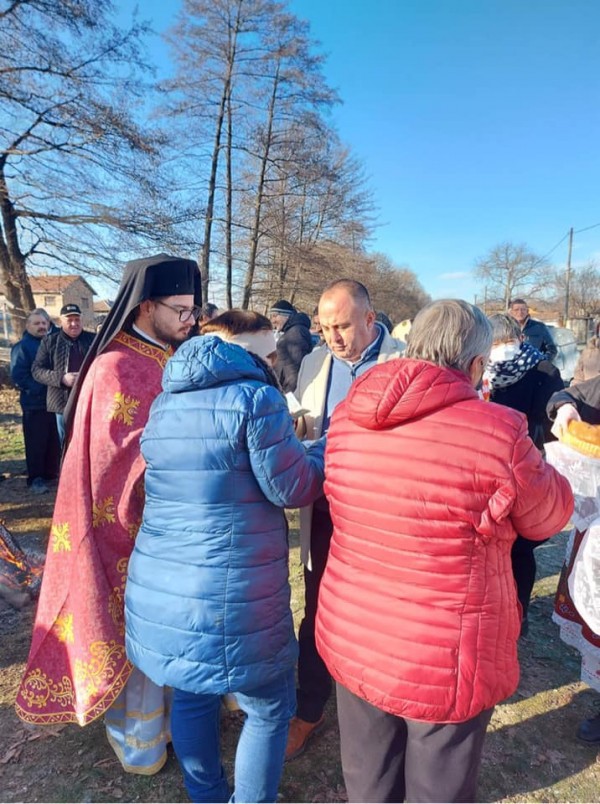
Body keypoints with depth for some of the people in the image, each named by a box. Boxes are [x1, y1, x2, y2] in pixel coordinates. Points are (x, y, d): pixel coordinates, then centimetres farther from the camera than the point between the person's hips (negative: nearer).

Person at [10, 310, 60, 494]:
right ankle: (35, 479, 8)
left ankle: (51, 472, 23)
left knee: (54, 441, 10)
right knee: (36, 443, -1)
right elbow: (18, 375, -13)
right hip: (34, 403, -5)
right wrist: (38, 389, -19)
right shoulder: (22, 347, -4)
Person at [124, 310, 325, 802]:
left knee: (192, 696, 26)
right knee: (270, 709, 16)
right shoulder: (255, 397, -13)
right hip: (232, 595, -7)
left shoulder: (166, 401, 11)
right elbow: (293, 488, -11)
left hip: (161, 586, 8)